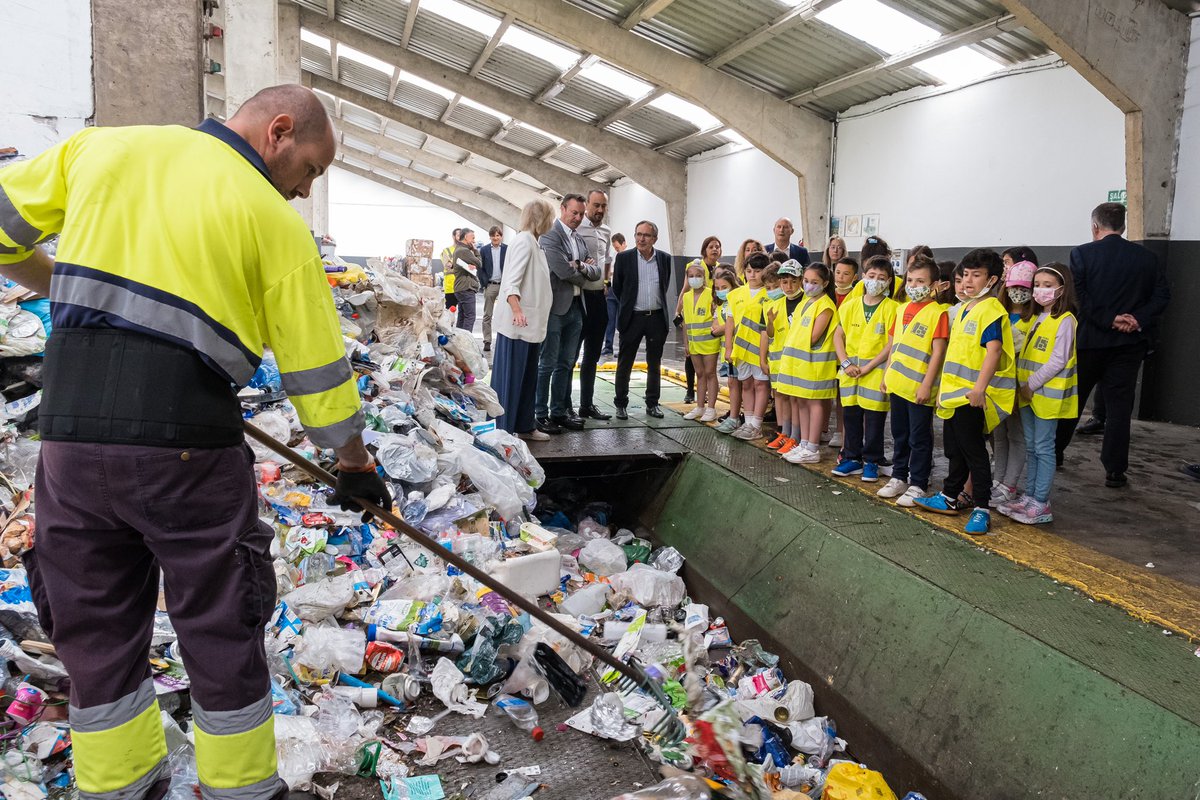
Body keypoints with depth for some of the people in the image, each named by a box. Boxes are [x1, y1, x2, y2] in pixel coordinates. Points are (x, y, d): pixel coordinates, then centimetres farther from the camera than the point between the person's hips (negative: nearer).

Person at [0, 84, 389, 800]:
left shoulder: (101, 145, 11)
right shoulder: (275, 221, -2)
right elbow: (319, 370, 0)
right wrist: (357, 466, 13)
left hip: (68, 435, 4)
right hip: (186, 446, -4)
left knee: (97, 634, 18)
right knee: (222, 634, 12)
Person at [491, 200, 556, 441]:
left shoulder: (533, 243, 17)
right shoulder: (523, 241, -12)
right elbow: (510, 283, -22)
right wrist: (517, 311, -36)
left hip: (532, 324, 10)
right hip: (517, 324, -10)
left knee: (528, 377, 14)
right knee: (510, 377, -4)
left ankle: (525, 426, 23)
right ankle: (504, 430, 1)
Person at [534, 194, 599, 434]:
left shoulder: (580, 241, 16)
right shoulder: (550, 236, -10)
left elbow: (596, 272, 10)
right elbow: (564, 271, -19)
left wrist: (583, 267, -11)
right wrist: (583, 276, 0)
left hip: (575, 307, 8)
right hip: (555, 307, -8)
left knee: (566, 364, 12)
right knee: (547, 364, -2)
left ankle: (559, 411, 21)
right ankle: (541, 414, 6)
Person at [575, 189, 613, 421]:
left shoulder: (606, 232, 13)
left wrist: (605, 282, 15)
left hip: (599, 297, 8)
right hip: (579, 296, -8)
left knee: (592, 356, 13)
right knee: (570, 354, -1)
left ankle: (587, 404, 22)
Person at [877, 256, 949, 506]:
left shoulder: (937, 312, -11)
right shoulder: (902, 310, 11)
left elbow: (938, 352, -14)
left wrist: (927, 385, -18)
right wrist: (887, 375, 14)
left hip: (919, 388, -7)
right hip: (897, 384, 7)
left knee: (919, 439, 3)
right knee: (900, 435, 17)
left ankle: (918, 485, 13)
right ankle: (899, 478, 29)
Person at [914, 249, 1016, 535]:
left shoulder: (991, 310, -14)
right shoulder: (963, 309, 15)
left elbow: (994, 351, -26)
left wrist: (979, 388, -34)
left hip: (972, 396, -9)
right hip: (954, 393, 9)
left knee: (973, 450, -3)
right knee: (954, 449, 18)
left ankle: (982, 509, 7)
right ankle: (949, 498, 31)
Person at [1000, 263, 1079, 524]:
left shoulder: (1064, 321, -11)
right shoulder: (1037, 319, 14)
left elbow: (1058, 361, -17)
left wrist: (1031, 385, -17)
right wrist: (1022, 385, 7)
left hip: (1046, 394, -8)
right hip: (1028, 394, 8)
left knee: (1044, 448, -3)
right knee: (1031, 447, 13)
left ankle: (1041, 504, 2)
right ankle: (1029, 497, 20)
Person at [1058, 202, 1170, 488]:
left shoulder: (1082, 254, -5)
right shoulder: (1146, 257, 4)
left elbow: (1079, 296, -15)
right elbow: (1162, 295, -2)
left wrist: (1109, 320, -14)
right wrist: (1138, 320, -9)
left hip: (1089, 339, -2)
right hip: (1129, 343, 2)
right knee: (1119, 405, 5)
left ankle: (1054, 451, 25)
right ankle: (1115, 470, 5)